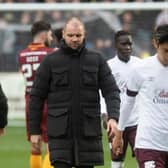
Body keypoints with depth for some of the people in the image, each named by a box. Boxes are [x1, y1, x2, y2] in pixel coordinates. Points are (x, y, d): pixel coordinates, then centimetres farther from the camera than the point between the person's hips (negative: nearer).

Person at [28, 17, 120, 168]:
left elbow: (111, 90, 0)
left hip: (88, 131, 2)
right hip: (60, 132, -2)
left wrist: (113, 117, -17)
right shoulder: (50, 62, 3)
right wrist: (34, 130, 3)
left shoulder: (97, 60, 6)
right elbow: (37, 97, 6)